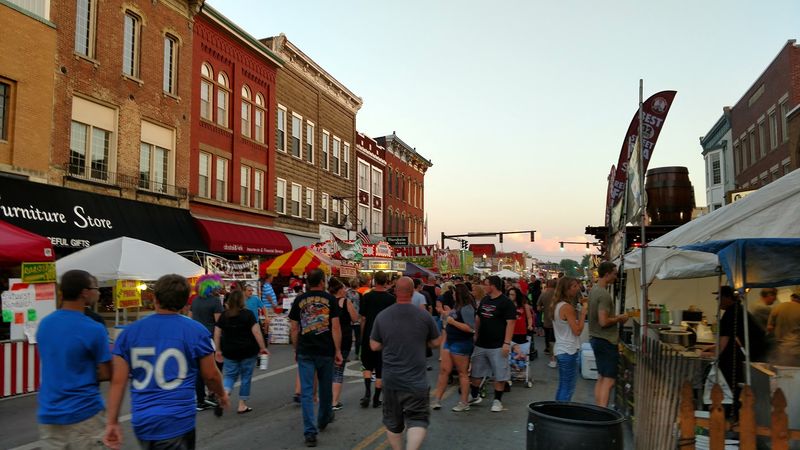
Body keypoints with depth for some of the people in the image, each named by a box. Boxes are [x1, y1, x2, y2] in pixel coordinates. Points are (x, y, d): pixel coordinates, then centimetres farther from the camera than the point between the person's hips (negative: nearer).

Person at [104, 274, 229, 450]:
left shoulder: (130, 331, 1)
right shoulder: (196, 331, -7)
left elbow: (118, 381, 0)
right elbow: (211, 375, 1)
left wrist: (112, 422, 6)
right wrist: (221, 394, 20)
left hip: (142, 422, 4)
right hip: (177, 422, -4)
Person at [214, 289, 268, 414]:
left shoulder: (224, 315, 3)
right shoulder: (248, 314, -8)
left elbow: (217, 334, 6)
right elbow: (256, 332, -14)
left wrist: (218, 350, 15)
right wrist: (263, 347, -9)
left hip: (230, 352, 3)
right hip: (248, 351, -3)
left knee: (230, 376, 13)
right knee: (246, 377, 9)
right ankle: (242, 405, 14)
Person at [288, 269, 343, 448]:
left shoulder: (299, 300, 4)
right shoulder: (330, 299, -3)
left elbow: (294, 329, 5)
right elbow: (335, 327, -8)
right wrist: (338, 351, -3)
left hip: (305, 352, 1)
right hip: (326, 351, 0)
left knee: (306, 392, 2)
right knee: (325, 388, 19)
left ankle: (310, 432, -3)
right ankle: (324, 420, 38)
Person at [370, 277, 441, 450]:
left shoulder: (382, 316, -5)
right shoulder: (424, 316, -8)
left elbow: (374, 346, 1)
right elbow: (435, 342, 4)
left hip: (390, 378, 2)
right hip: (416, 379, -2)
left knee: (392, 420, 18)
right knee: (418, 419, 3)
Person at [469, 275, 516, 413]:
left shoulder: (506, 302, -12)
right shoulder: (484, 300, 9)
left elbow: (510, 323, -16)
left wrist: (507, 343, -21)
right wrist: (475, 335, 12)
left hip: (497, 346, -7)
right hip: (481, 344, 7)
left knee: (500, 375, 3)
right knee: (475, 372, 14)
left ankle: (497, 400, 17)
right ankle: (475, 396, 30)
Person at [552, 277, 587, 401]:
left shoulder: (557, 305, 10)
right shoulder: (567, 307, -18)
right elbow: (577, 330, -19)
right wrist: (583, 312, -13)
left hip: (560, 350, 10)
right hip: (569, 351, -10)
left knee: (562, 386, 16)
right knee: (568, 388, -3)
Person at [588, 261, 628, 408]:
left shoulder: (594, 290, 10)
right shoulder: (604, 294, -20)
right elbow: (603, 322, -25)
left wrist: (617, 317, 11)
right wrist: (619, 318, -10)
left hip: (596, 339, 10)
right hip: (606, 341, -10)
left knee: (601, 378, 15)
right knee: (609, 380, -6)